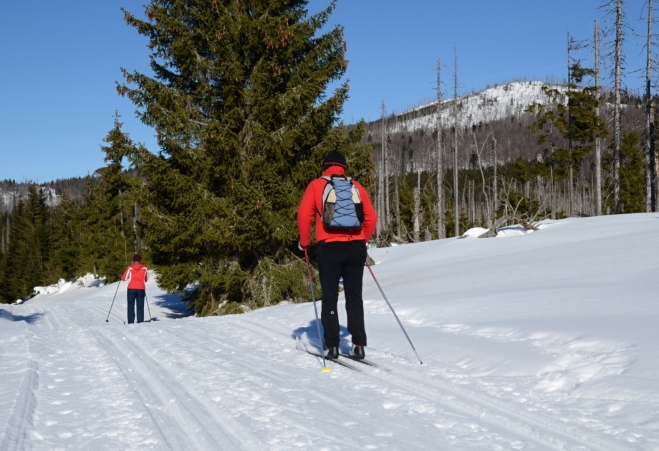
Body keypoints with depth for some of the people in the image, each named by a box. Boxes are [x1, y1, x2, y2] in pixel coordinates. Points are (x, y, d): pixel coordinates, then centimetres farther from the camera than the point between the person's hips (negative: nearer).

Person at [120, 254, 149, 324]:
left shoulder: (130, 268, -3)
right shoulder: (144, 268, 1)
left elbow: (124, 278, 0)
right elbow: (146, 279, 11)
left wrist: (121, 277, 22)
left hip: (131, 289, -1)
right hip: (141, 289, 1)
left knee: (130, 306, 4)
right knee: (140, 306, 4)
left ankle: (130, 322, -3)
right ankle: (140, 321, -1)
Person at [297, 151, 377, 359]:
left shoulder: (316, 185, 4)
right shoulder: (356, 186, 10)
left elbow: (304, 214, -5)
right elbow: (371, 217, 7)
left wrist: (304, 241, 6)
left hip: (330, 247, -2)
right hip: (356, 248, 2)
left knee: (330, 297, 6)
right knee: (355, 297, 10)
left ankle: (332, 346, 3)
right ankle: (359, 345, 7)